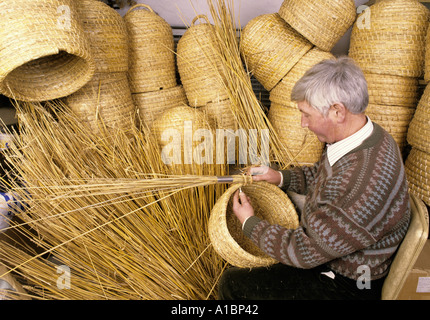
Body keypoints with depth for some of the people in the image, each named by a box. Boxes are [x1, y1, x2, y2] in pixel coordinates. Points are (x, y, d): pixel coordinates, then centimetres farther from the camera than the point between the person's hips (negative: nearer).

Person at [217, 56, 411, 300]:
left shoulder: (365, 188, -40)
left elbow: (305, 252, -28)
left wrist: (250, 223, -15)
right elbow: (322, 175, 12)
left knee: (233, 284, -6)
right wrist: (282, 177, 0)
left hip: (347, 286, -9)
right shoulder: (367, 135, -9)